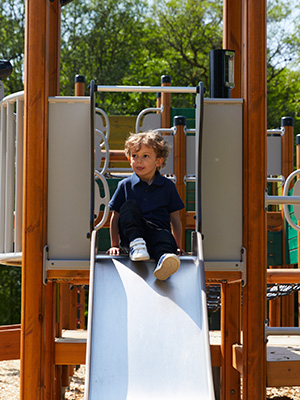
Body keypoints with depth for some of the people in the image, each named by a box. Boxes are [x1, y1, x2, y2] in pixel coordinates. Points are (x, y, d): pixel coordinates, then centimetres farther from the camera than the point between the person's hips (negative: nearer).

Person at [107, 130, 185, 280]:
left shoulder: (167, 186, 10)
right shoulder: (125, 186, 10)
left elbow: (175, 219, 13)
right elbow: (115, 217, 14)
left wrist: (177, 247, 8)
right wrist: (114, 245, 10)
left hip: (158, 230, -1)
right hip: (132, 233, 1)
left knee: (165, 237, -38)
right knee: (130, 206, -25)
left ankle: (165, 258, -71)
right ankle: (136, 244, -37)